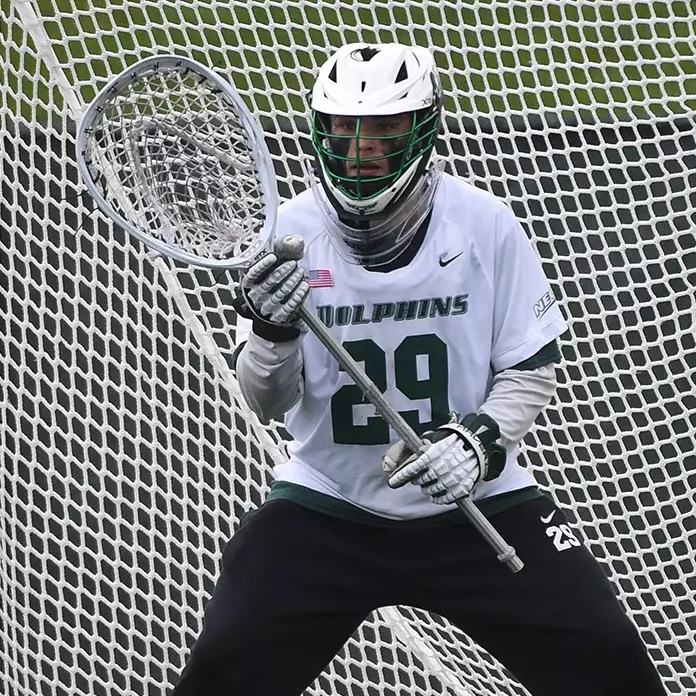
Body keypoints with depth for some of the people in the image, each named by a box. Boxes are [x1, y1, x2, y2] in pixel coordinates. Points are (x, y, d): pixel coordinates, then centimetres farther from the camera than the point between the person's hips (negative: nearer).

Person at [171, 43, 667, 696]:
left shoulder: (483, 223, -10)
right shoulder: (294, 231, -9)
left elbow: (531, 369, -2)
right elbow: (266, 403, -8)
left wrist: (478, 442, -20)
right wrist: (273, 332, -29)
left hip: (472, 499, 0)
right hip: (325, 505, 0)